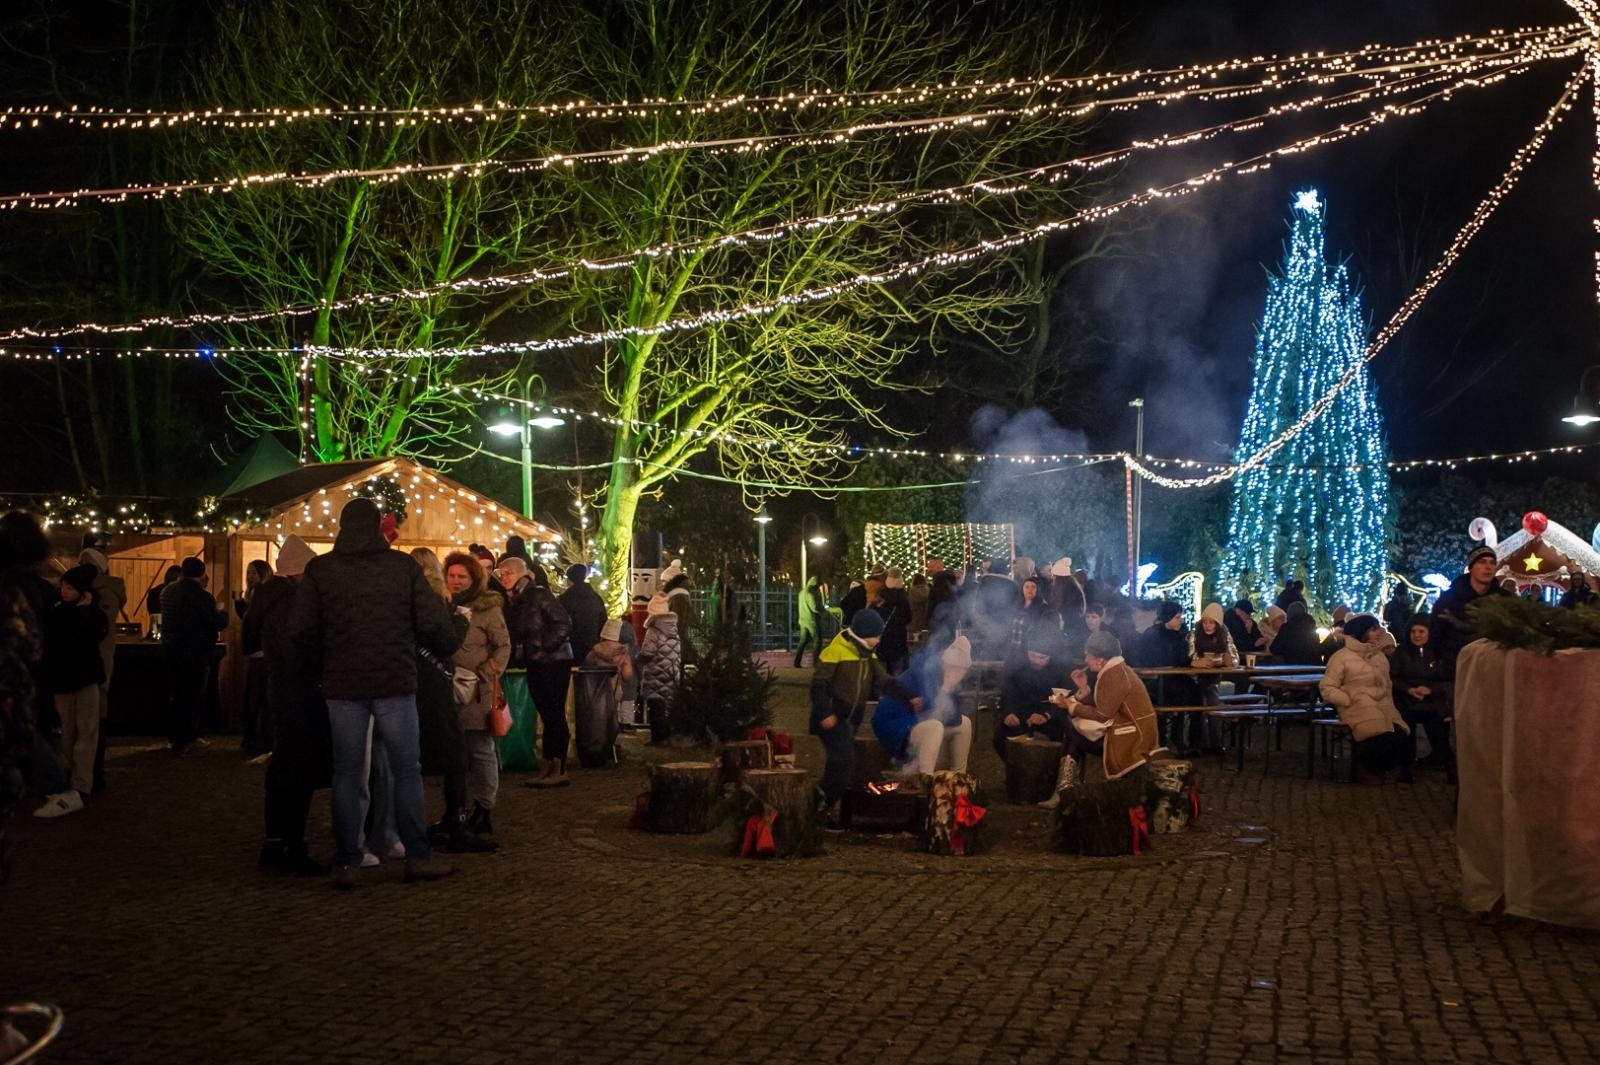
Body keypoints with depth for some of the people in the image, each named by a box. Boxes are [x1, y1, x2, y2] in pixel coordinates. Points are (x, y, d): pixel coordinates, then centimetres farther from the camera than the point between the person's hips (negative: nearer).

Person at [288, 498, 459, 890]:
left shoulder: (319, 570, 0)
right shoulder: (404, 566, -3)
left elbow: (300, 630, -5)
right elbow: (431, 623, -7)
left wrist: (328, 654, 13)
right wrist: (448, 646, 13)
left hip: (343, 685, 1)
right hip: (395, 682, -1)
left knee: (347, 774, 7)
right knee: (407, 771, 7)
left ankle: (346, 863, 8)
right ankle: (417, 856, 8)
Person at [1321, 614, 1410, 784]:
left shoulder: (1380, 656, 20)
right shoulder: (1342, 656, -1)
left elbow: (1387, 685, 21)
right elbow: (1327, 688, -3)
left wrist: (1389, 706, 4)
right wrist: (1351, 702, -12)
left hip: (1383, 709, 6)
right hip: (1359, 710, -5)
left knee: (1402, 736, -22)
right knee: (1382, 739, -29)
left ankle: (1387, 770, 1)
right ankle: (1372, 772, -2)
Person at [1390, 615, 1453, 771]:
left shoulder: (1439, 653, 10)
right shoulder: (1401, 652, 11)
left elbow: (1451, 681, 6)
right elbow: (1392, 679, 6)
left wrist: (1431, 689, -11)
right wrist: (1409, 690, -12)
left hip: (1434, 703, 0)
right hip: (1407, 704, 0)